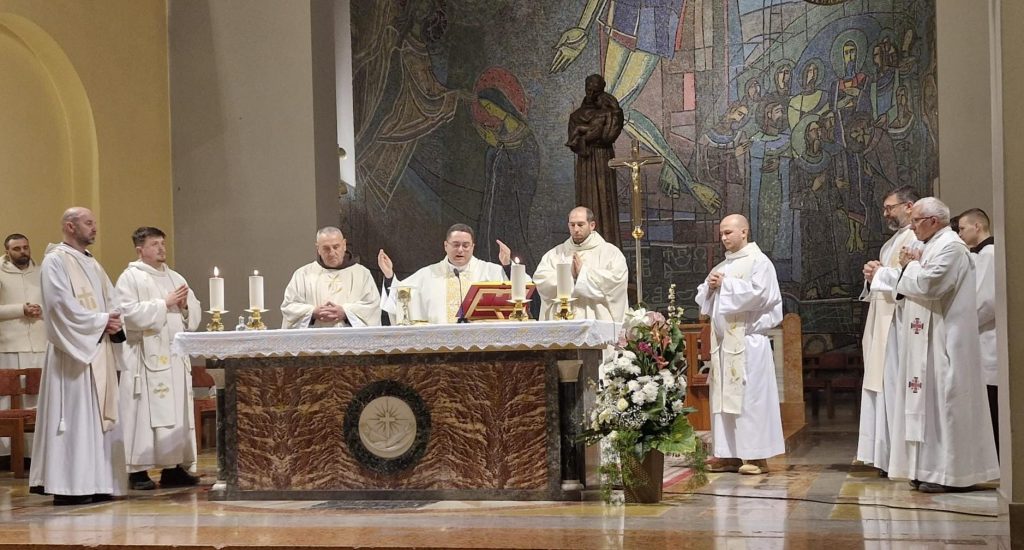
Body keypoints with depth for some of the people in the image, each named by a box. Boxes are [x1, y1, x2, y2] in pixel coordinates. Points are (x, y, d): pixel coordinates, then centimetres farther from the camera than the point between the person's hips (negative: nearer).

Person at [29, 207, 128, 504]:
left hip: (99, 351, 8)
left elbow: (110, 299, 16)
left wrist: (115, 321, -5)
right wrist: (101, 321, -14)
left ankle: (96, 483, 11)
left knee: (100, 416, 7)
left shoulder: (92, 263, 19)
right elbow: (63, 306, -17)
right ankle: (71, 487, -5)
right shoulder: (56, 261, -7)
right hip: (73, 352, -8)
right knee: (75, 417, -8)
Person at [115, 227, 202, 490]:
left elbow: (195, 313, 17)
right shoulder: (130, 277, -1)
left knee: (177, 411, 5)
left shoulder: (175, 278, 18)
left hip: (175, 357, 7)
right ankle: (138, 471, -5)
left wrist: (185, 305, -4)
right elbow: (131, 313, -15)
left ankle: (174, 467, 9)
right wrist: (165, 303, -14)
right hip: (146, 357, -6)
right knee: (144, 412, -8)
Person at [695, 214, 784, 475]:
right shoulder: (722, 266, 20)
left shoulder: (758, 261, -3)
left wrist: (725, 284, -10)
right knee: (724, 397, 6)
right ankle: (729, 454, 10)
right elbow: (703, 298, 21)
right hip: (723, 340, 8)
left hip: (748, 341, -8)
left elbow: (758, 293, -17)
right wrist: (710, 286, 0)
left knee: (749, 396, -8)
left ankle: (756, 455, -5)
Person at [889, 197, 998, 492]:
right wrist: (913, 265, 0)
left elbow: (928, 285, -23)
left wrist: (911, 265, -5)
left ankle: (949, 474, -3)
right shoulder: (933, 246, 17)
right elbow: (916, 288, 18)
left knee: (944, 400, -7)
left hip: (945, 341, -10)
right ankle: (931, 469, 13)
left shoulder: (951, 247, -13)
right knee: (930, 399, 9)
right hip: (928, 340, 10)